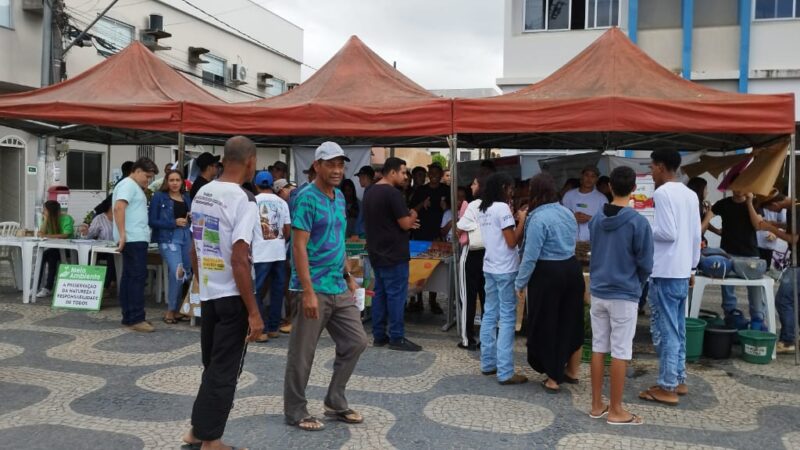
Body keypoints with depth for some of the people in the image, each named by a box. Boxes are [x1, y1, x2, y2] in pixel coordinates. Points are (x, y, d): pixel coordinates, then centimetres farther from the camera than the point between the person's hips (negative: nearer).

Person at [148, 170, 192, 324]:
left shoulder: (186, 197, 16)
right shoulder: (159, 197, 0)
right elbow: (152, 221, -6)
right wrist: (174, 222, -14)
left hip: (187, 237, 6)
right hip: (168, 239, -6)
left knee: (187, 274, 6)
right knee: (177, 273, -20)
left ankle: (177, 310, 20)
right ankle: (171, 310, -3)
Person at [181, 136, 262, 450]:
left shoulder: (201, 194, 7)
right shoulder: (243, 200, -17)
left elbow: (194, 251, 13)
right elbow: (239, 261, -21)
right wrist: (254, 312, -17)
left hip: (207, 295, 8)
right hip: (232, 297, -8)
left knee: (212, 365, 20)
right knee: (224, 371, 4)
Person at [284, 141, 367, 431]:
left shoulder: (340, 197, 12)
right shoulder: (307, 198, -13)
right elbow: (299, 247, -18)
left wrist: (348, 276, 18)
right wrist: (308, 291, -23)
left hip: (339, 288, 8)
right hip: (314, 289, -8)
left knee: (356, 342, 11)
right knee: (302, 353, 4)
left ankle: (335, 402, 25)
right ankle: (295, 411, 19)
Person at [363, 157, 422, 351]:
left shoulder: (369, 193, 11)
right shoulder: (393, 193, -17)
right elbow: (405, 224, -17)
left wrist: (407, 221, 16)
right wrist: (413, 216, 4)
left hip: (377, 252, 9)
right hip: (394, 254, -9)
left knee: (379, 293, 12)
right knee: (396, 295, -3)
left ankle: (379, 335, 17)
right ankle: (396, 338, 2)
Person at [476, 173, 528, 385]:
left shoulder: (482, 210, 13)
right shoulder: (502, 208, -14)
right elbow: (512, 242, -15)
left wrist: (513, 220, 13)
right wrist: (522, 220, -6)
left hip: (490, 267, 9)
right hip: (505, 269, -9)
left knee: (490, 315, 12)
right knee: (507, 318, -6)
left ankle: (488, 363, 18)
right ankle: (505, 372, -4)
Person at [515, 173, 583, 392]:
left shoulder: (538, 218, -18)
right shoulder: (567, 213, 6)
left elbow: (531, 256, -19)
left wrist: (520, 283, -9)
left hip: (548, 275, -7)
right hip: (572, 269, 8)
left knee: (547, 326, 7)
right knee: (571, 322, 18)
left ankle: (553, 379, 15)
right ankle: (572, 372, 33)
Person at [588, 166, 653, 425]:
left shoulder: (596, 220, 2)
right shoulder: (638, 222, -13)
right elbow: (645, 264, -8)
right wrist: (637, 284, 10)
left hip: (597, 292, 5)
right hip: (624, 295, -5)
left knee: (598, 348, 11)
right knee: (620, 352, 2)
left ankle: (597, 405, 19)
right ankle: (615, 410, 10)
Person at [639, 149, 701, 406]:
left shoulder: (662, 193, -14)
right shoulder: (691, 195, 12)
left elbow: (668, 233, -21)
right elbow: (696, 236, 14)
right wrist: (692, 266, 21)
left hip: (665, 272, -9)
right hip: (682, 271, 9)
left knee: (664, 330, -3)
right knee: (678, 329, 15)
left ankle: (667, 387, 3)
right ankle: (679, 380, 23)